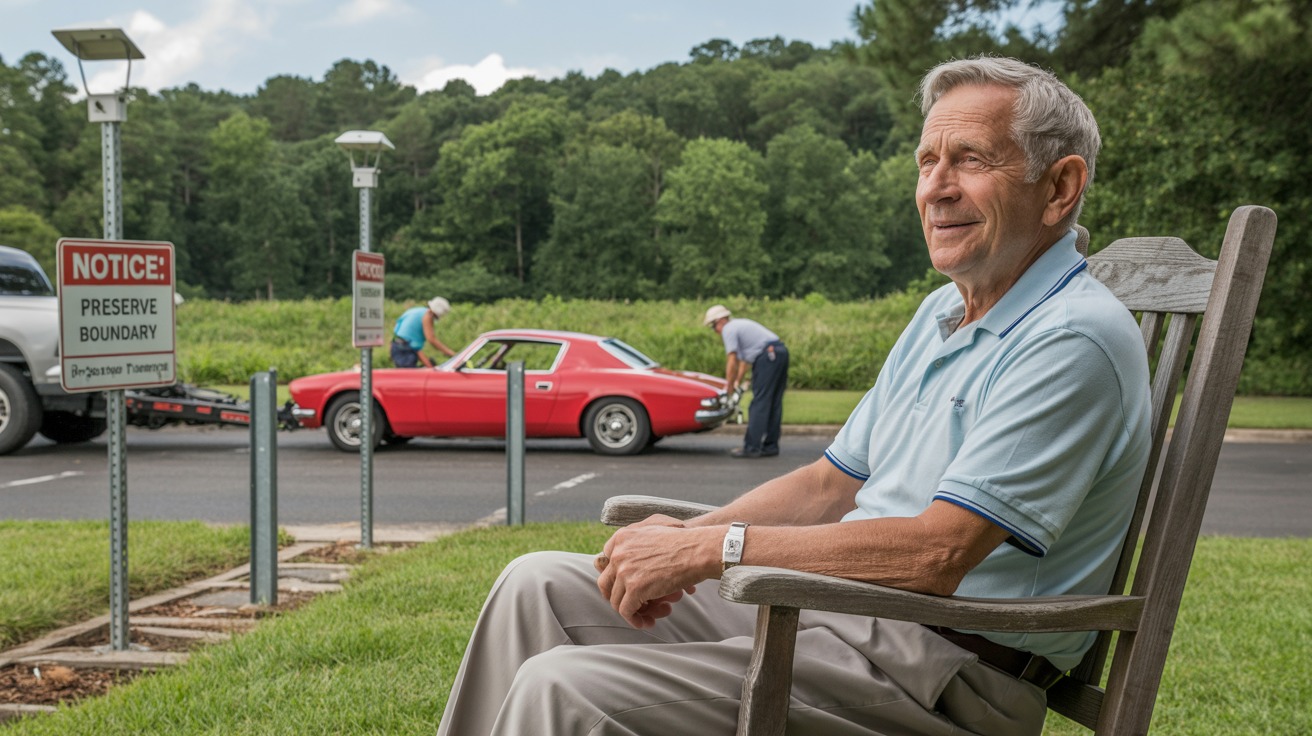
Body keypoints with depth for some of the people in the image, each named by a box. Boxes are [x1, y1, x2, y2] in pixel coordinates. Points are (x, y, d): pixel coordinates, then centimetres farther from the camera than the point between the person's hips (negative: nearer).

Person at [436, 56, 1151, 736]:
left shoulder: (1075, 340, -17)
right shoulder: (942, 313, 16)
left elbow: (937, 553, -25)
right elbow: (831, 484, 17)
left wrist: (713, 547, -20)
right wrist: (685, 533, -1)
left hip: (946, 675, -9)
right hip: (834, 614, 10)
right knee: (541, 585, 4)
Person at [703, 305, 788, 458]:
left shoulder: (728, 329, -2)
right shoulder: (740, 324, 27)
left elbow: (732, 361, -6)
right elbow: (744, 359, 29)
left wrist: (730, 386, 4)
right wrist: (738, 382, 30)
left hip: (767, 355, -10)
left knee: (759, 404, -7)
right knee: (774, 403, 11)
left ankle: (752, 447, -6)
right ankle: (771, 445, 14)